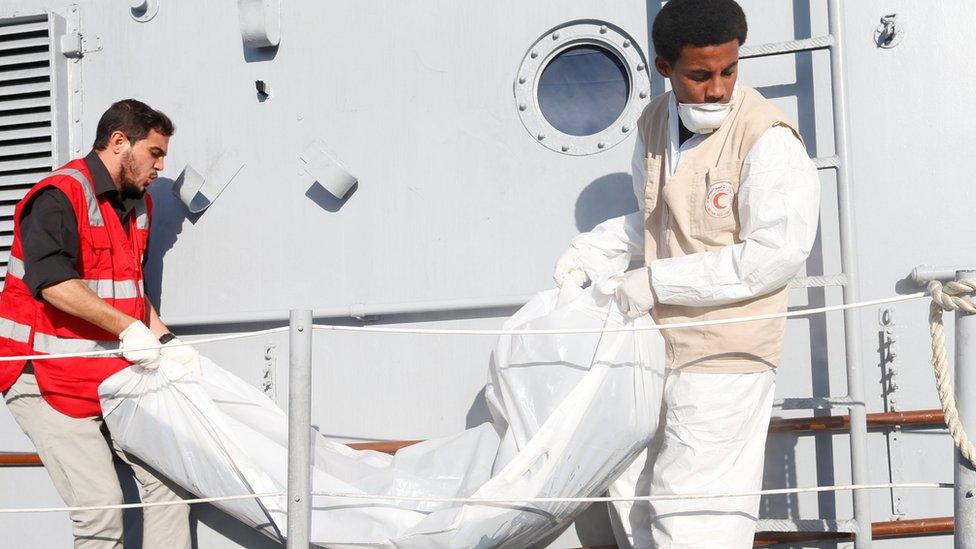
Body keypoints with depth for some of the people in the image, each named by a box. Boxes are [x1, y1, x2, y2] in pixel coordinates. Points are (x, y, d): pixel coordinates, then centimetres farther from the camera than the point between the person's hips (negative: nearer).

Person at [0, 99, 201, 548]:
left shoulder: (137, 204, 14)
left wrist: (165, 341, 9)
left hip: (112, 375, 8)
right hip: (45, 376, -8)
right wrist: (127, 327, -30)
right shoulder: (59, 195, -14)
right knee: (100, 504, -13)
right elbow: (51, 281, -29)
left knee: (167, 478, 1)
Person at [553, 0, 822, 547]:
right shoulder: (656, 124, 7)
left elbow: (777, 254, -22)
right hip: (657, 348, 8)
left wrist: (656, 281, -19)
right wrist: (593, 249, 6)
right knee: (632, 502, 19)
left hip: (723, 360, -8)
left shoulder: (767, 138, -17)